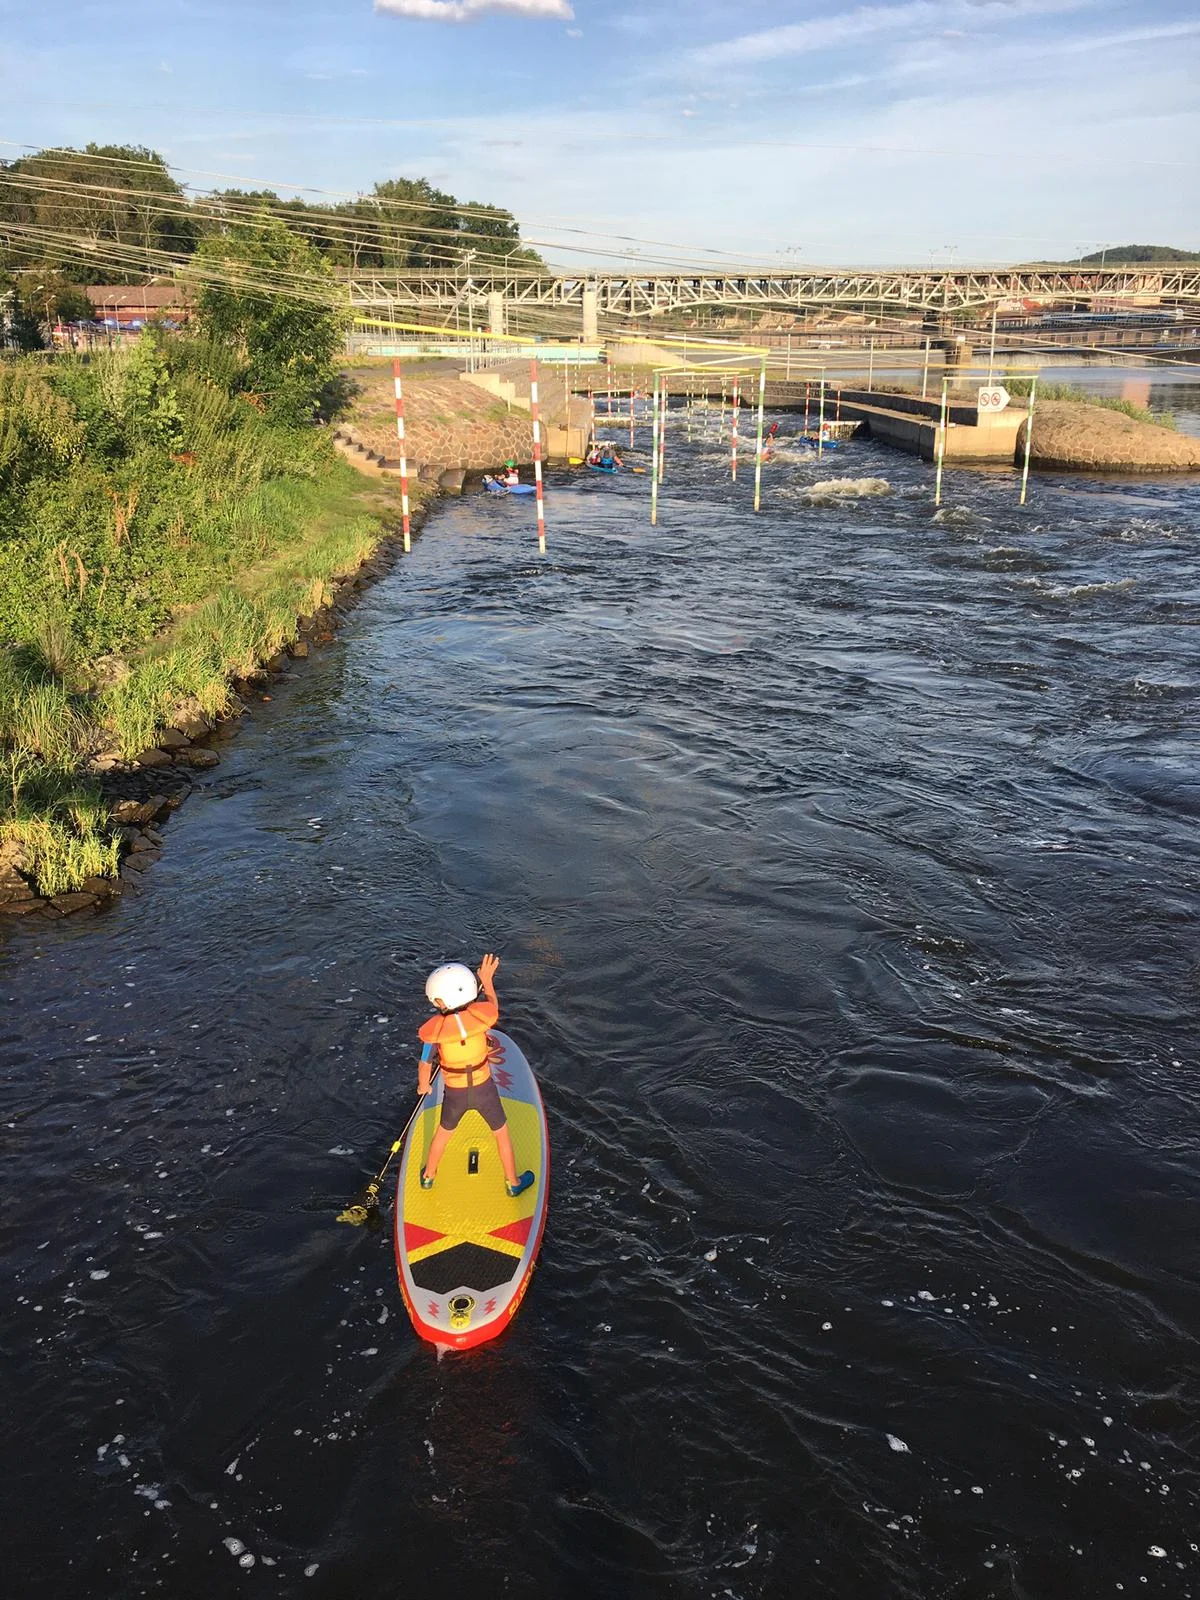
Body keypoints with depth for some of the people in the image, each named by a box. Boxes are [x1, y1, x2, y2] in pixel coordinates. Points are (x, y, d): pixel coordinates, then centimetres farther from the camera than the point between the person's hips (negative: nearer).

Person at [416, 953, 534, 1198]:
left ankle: (428, 1176, 50)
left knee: (444, 1133, 29)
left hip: (454, 1093, 0)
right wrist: (487, 980, 16)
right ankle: (513, 1183, 40)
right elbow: (493, 1006, 3)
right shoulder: (480, 1014, -23)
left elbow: (425, 1064, -8)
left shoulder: (433, 1029, -23)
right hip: (484, 1089, 0)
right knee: (502, 1133, 23)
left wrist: (423, 1086, 12)